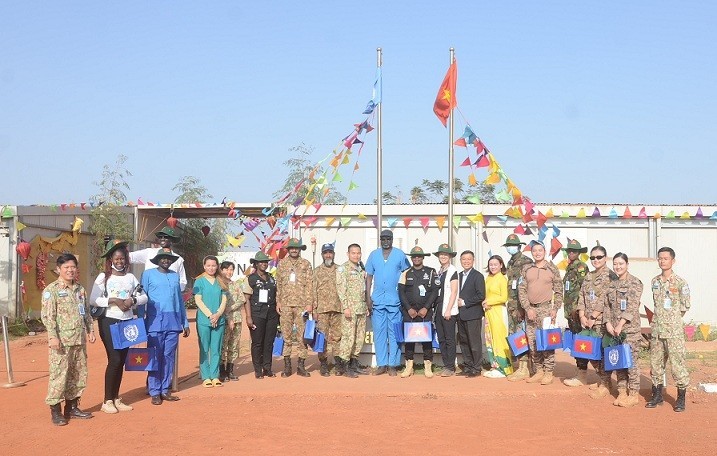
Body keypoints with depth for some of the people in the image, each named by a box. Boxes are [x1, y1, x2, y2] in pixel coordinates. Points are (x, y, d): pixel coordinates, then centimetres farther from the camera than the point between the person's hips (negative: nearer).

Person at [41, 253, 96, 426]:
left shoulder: (80, 289, 15)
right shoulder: (51, 290, -5)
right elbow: (48, 315, -11)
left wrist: (90, 330, 13)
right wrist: (53, 336, -18)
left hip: (79, 339, 7)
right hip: (62, 340, -7)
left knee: (79, 373, 11)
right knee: (59, 373, -6)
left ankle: (72, 406, 22)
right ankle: (55, 410, 2)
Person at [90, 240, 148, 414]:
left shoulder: (130, 277, 10)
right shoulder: (103, 277, -2)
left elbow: (144, 297, 8)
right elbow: (93, 300, -12)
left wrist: (133, 300, -12)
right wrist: (113, 300, -21)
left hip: (127, 322, 5)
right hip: (109, 321, -5)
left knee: (121, 361, 8)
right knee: (114, 359, -10)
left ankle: (116, 399, 18)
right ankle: (107, 401, 0)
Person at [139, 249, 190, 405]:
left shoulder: (175, 276, 15)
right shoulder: (148, 274, 3)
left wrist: (185, 323, 16)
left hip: (173, 323, 4)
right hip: (155, 322, -4)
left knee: (169, 357, 6)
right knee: (155, 358, -1)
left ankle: (165, 390, 14)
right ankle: (155, 392, 5)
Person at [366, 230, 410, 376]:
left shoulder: (400, 254, 3)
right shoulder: (374, 255, 9)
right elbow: (369, 277, 11)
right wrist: (368, 297, 4)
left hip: (395, 300, -2)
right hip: (377, 300, 2)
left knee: (394, 333, 1)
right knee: (379, 333, 4)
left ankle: (393, 365, 7)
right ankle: (381, 364, 12)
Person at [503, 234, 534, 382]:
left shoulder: (526, 262, -9)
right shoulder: (510, 263, 17)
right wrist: (509, 302, 15)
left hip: (521, 304, -9)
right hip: (512, 304, 9)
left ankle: (524, 369, -5)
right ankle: (520, 367, 16)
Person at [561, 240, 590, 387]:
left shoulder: (581, 267, -8)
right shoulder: (569, 267, 18)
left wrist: (576, 307, -17)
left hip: (577, 311, -9)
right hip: (570, 311, 9)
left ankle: (582, 376, -3)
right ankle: (581, 373, 17)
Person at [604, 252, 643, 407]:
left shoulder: (635, 283, -5)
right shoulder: (612, 284, 14)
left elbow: (632, 307, -12)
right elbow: (607, 305, 12)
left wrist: (620, 324, -18)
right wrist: (608, 323, -3)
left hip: (630, 329, -6)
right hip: (614, 329, 6)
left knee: (631, 360, -3)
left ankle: (633, 394, 5)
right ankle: (622, 392, 17)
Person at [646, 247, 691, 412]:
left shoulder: (680, 282, -7)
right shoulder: (655, 281, 10)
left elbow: (685, 306, -1)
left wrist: (673, 319, 6)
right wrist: (660, 319, 11)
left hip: (674, 330, -6)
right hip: (656, 329, 6)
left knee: (677, 363, -4)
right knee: (655, 362, 10)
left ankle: (681, 398, 8)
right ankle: (657, 395, 22)